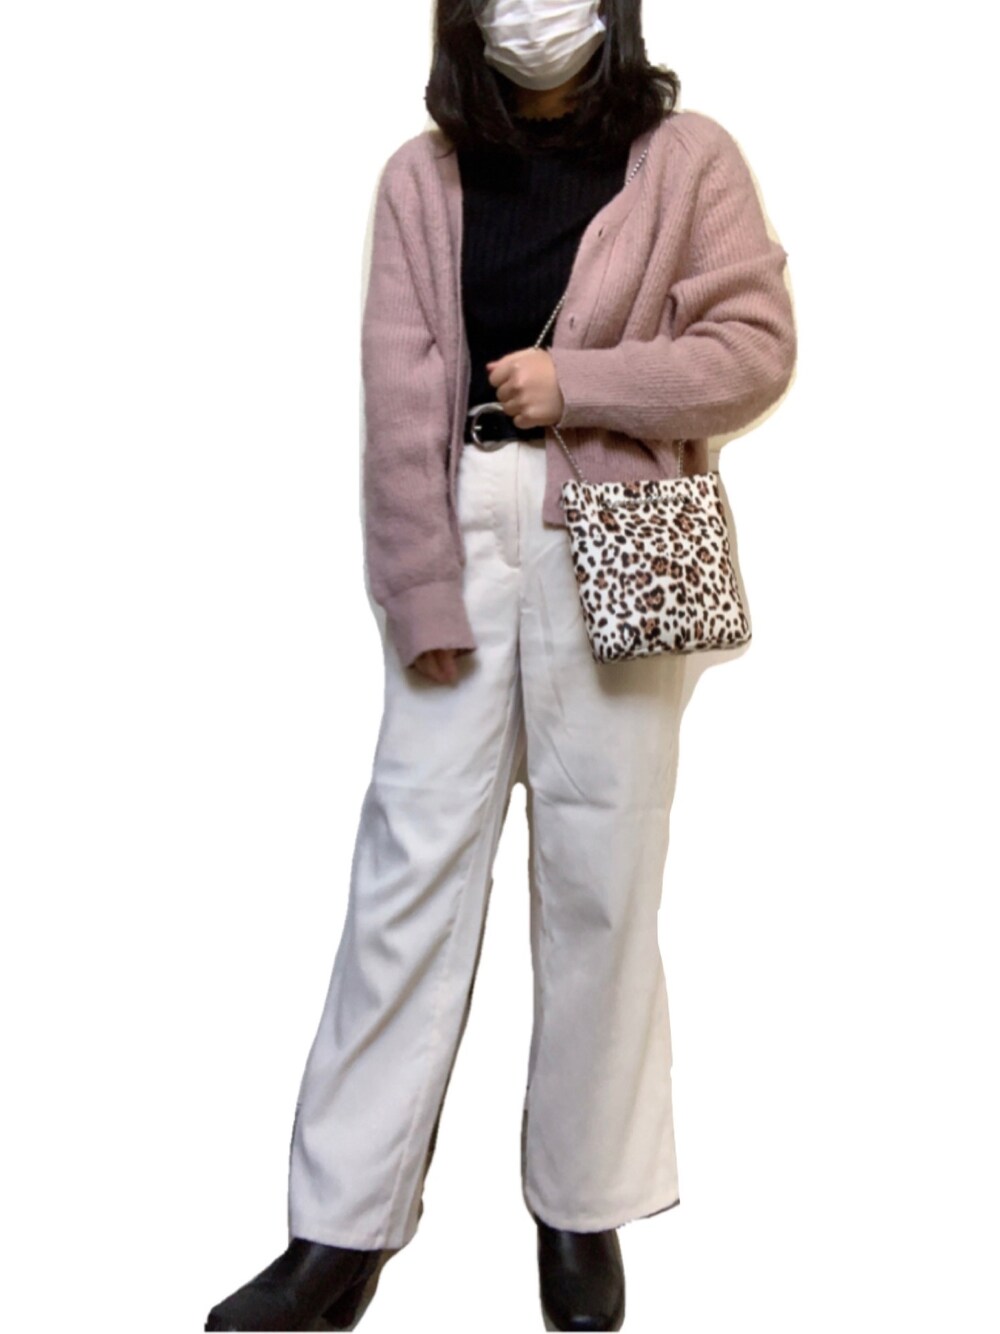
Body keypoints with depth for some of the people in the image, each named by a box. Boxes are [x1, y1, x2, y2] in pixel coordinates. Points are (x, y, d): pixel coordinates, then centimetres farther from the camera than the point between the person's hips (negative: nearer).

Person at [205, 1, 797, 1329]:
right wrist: (422, 594, -7)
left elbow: (759, 346, 0)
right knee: (410, 866, 1)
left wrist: (576, 381, -9)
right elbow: (400, 394, 1)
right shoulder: (424, 174, 8)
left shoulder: (689, 157, 5)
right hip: (460, 532, 2)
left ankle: (584, 1213, 20)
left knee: (598, 882, 4)